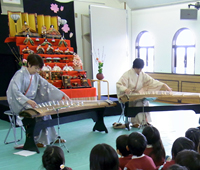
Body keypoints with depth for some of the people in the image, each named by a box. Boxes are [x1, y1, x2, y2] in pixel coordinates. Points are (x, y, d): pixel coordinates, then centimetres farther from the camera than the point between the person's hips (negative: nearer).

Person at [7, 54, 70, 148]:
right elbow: (14, 90, -29)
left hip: (31, 102, 7)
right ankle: (35, 140, -14)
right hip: (19, 104, -7)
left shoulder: (36, 76, 8)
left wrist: (63, 95, 2)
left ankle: (51, 138, -3)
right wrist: (27, 101, -44)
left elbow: (47, 85, 10)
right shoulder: (20, 74, -15)